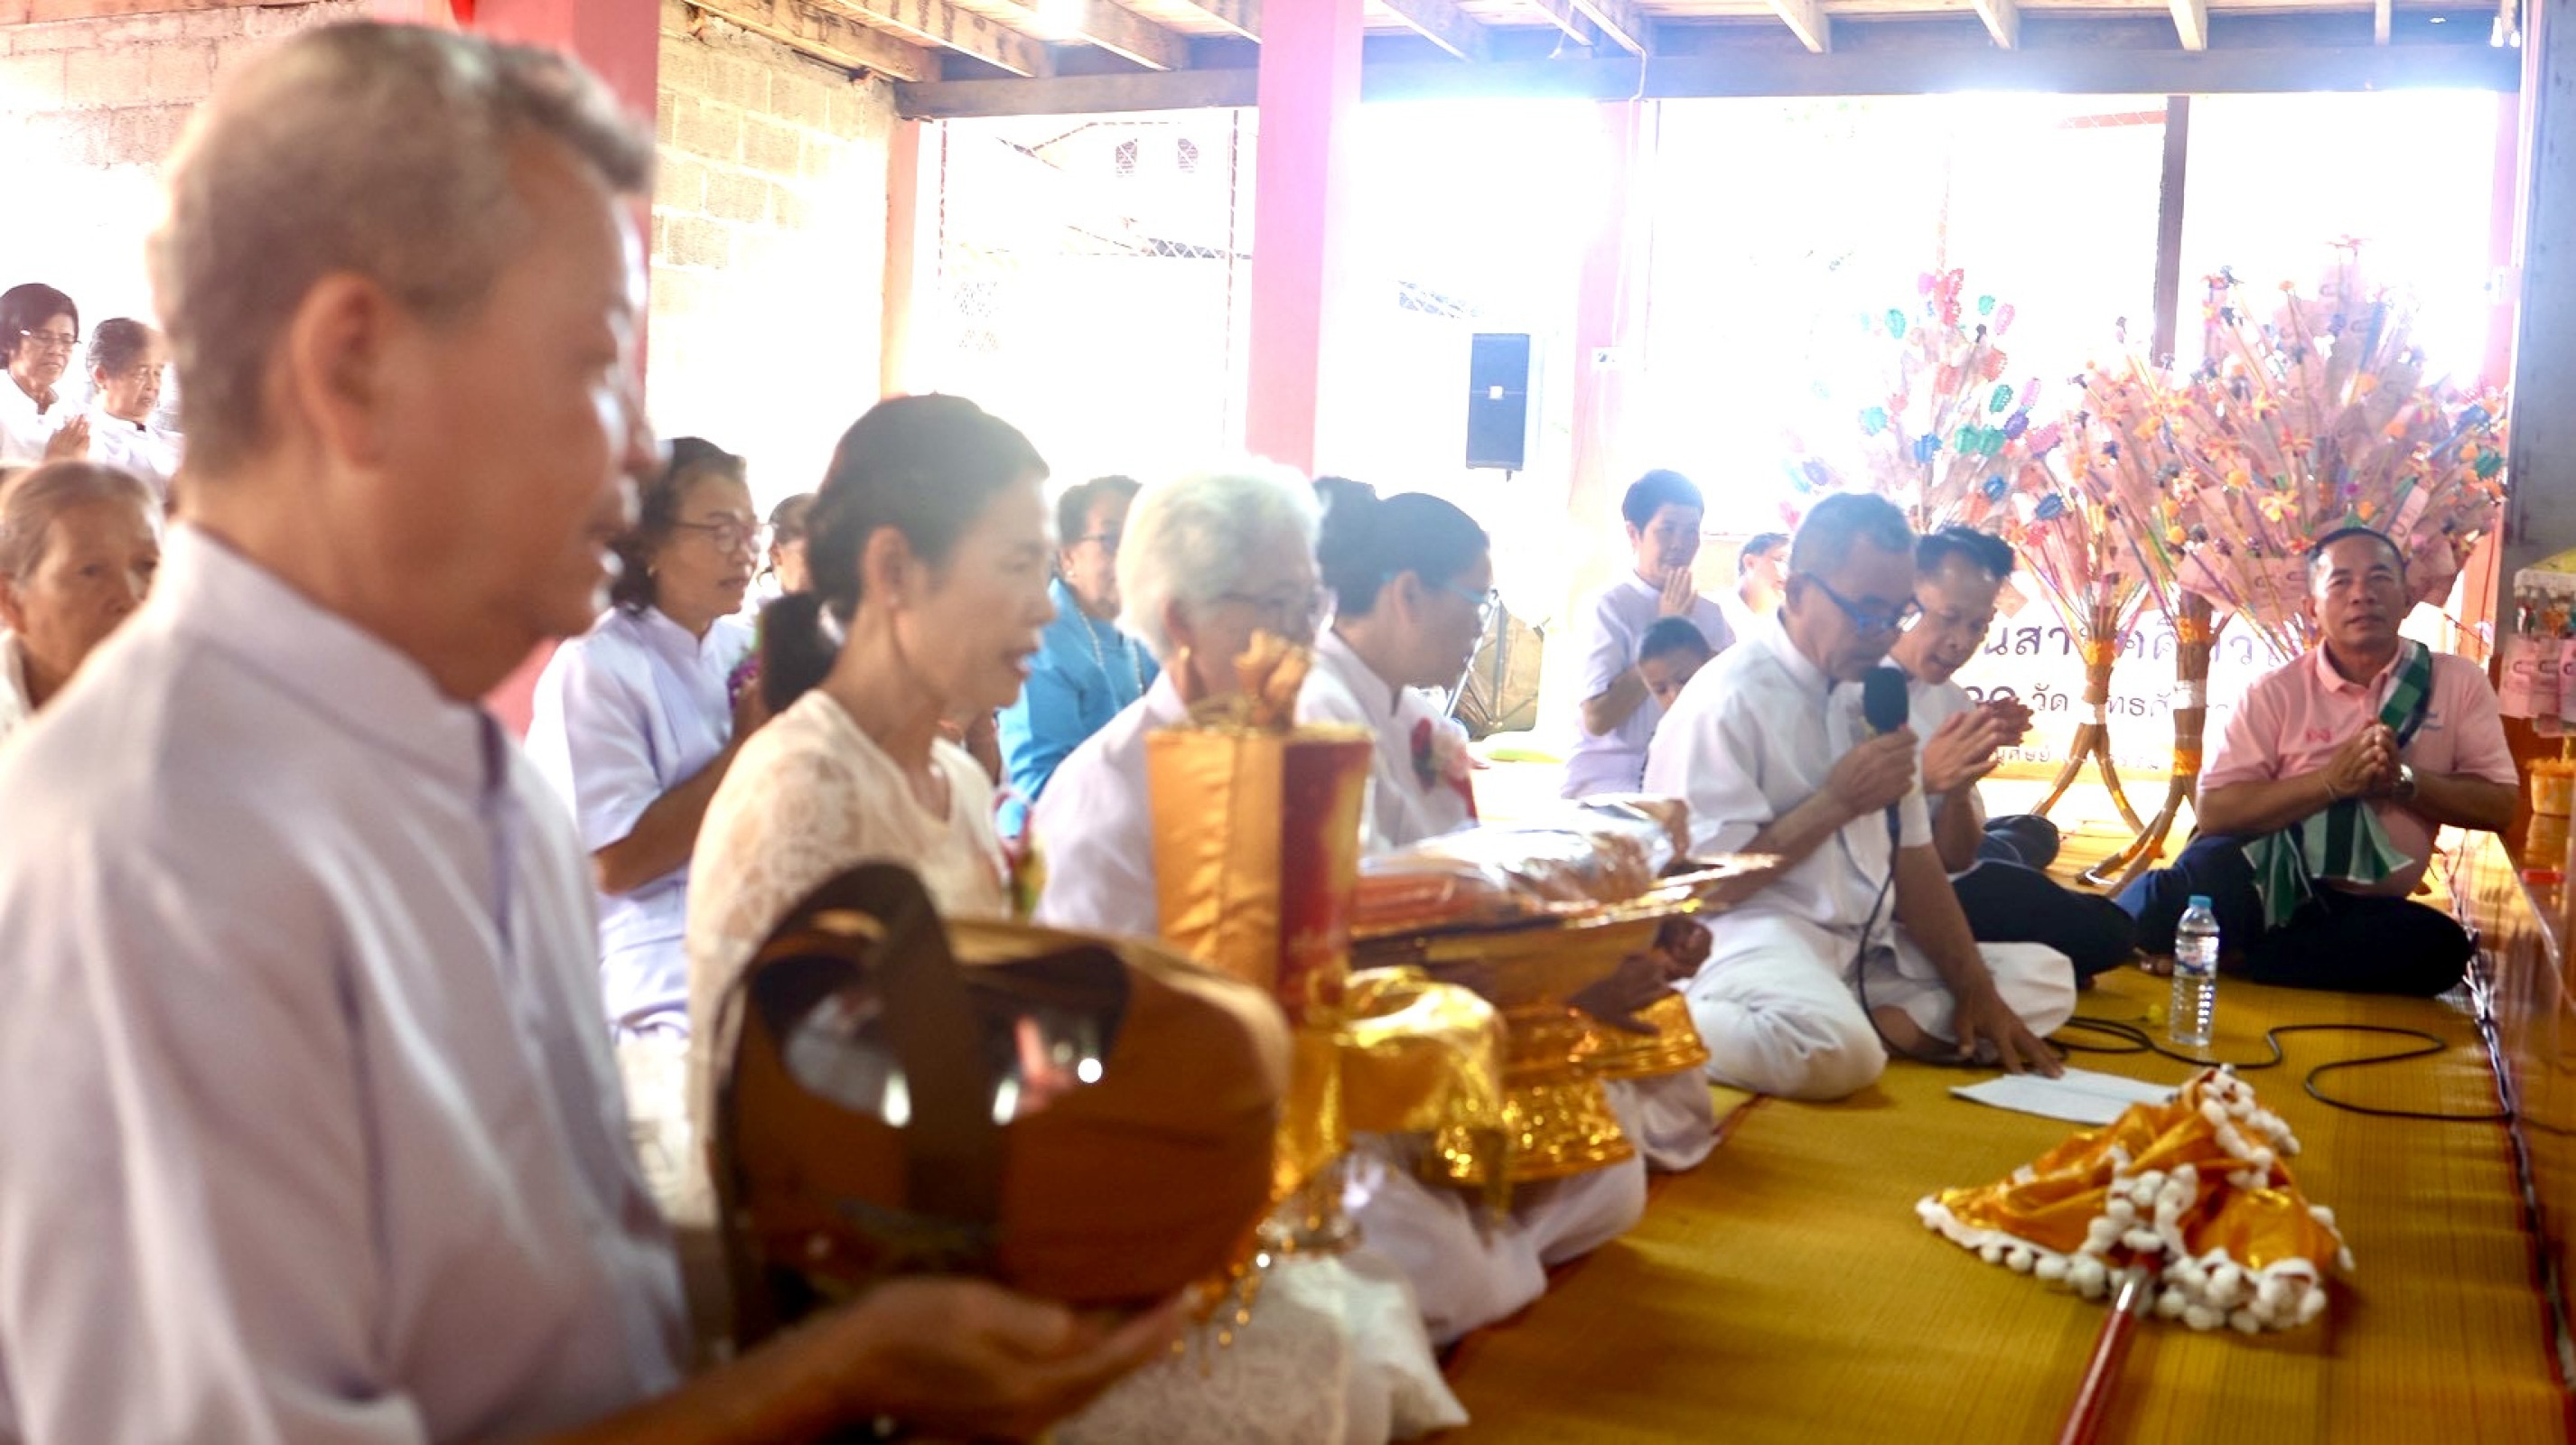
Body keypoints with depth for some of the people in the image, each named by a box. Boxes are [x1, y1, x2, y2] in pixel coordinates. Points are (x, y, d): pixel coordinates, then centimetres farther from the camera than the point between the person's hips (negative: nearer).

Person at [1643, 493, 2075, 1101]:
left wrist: (1975, 991, 3)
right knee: (1835, 1047, -38)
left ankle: (1870, 1022, -13)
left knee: (2046, 977, 3)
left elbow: (1913, 860, 12)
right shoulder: (1727, 699, -11)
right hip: (1758, 935, -9)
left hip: (1871, 948, 9)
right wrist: (1838, 801, -15)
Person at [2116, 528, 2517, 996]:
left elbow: (2499, 805, 1)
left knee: (2439, 945, -32)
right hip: (2262, 879, -3)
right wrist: (2330, 781, -20)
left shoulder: (2458, 681, 3)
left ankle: (2220, 956, -22)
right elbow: (2214, 811, -9)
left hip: (2362, 905, 3)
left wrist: (2403, 780, -16)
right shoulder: (2277, 691, -2)